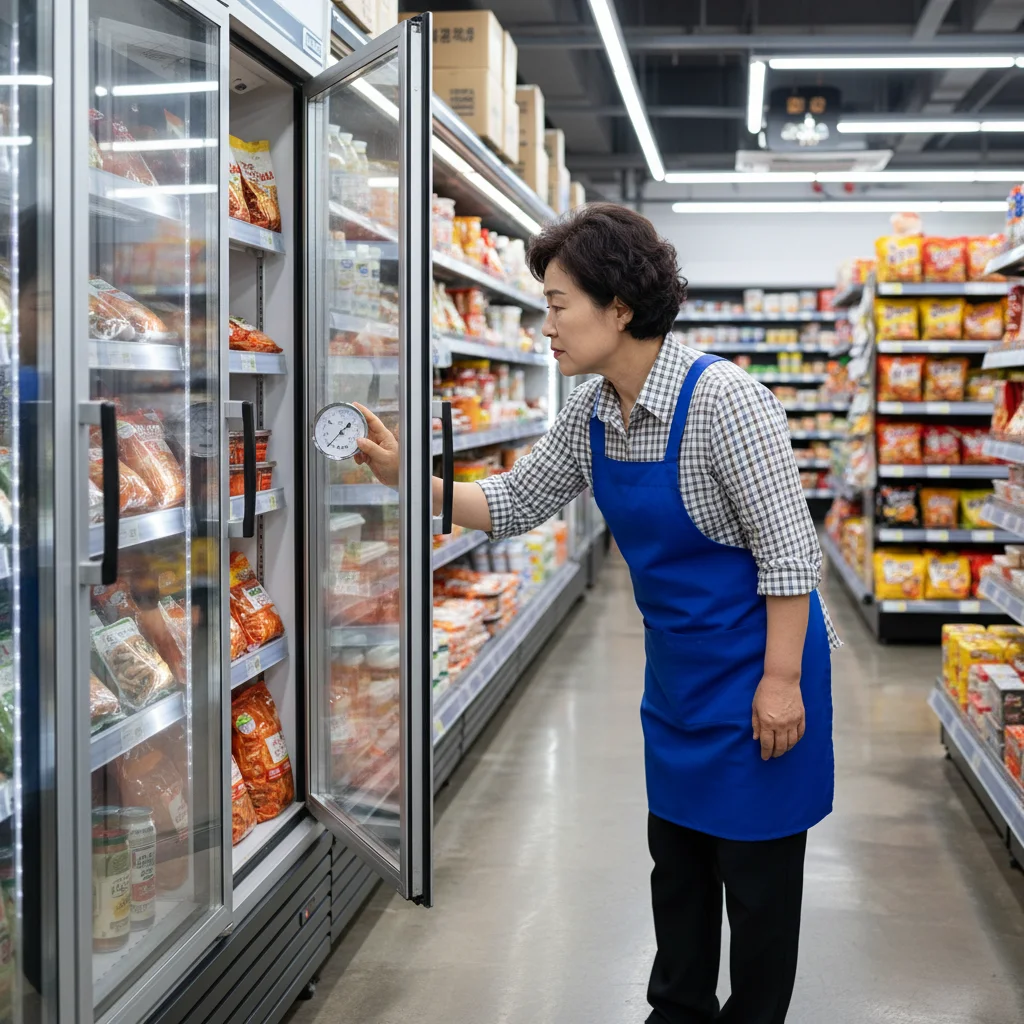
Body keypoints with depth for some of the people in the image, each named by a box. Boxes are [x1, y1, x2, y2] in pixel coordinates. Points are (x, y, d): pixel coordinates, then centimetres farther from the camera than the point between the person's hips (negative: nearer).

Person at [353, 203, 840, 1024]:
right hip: (676, 666, 8)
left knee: (755, 863, 6)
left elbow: (788, 548, -23)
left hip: (756, 661, -8)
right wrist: (408, 479, -2)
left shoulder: (722, 401, -24)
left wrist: (781, 679, -21)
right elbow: (518, 502, 9)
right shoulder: (592, 411, -1)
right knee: (676, 854, 18)